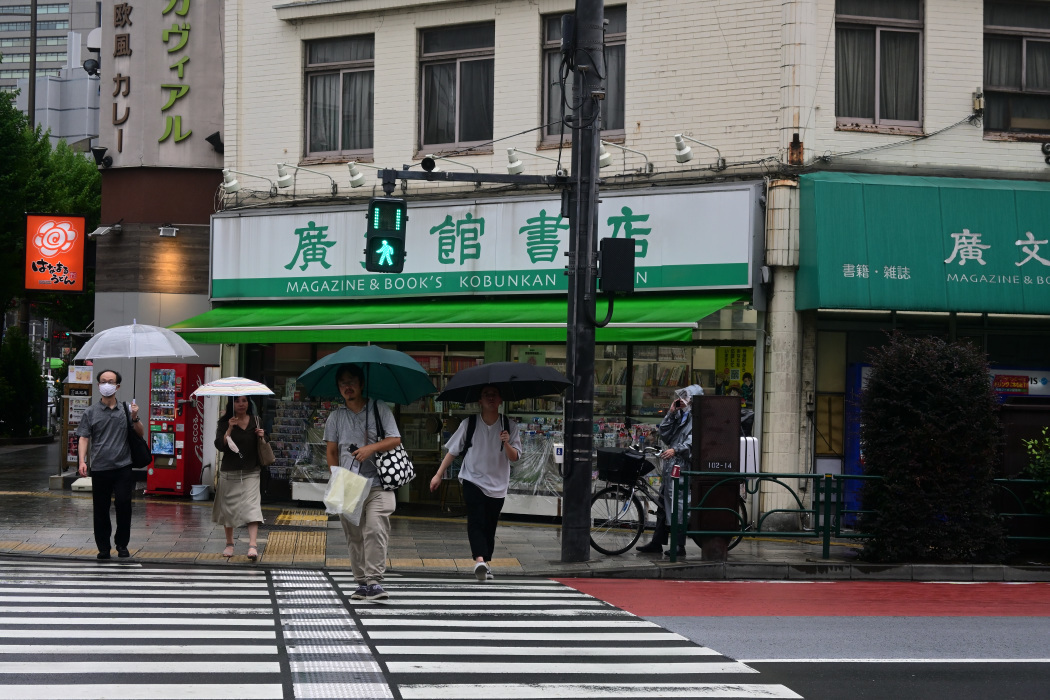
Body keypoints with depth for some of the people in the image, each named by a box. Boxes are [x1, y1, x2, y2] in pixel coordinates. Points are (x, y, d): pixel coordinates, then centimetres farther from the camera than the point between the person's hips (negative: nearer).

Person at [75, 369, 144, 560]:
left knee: (123, 504, -9)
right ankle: (103, 547, 13)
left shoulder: (125, 410, 9)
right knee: (101, 510, 3)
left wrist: (135, 418, -7)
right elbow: (83, 438, 3)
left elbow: (141, 434, 11)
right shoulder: (91, 412, 7)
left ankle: (122, 544, 5)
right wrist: (82, 461, -9)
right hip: (100, 468, 0)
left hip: (123, 467, 0)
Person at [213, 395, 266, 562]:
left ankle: (253, 545, -24)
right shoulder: (225, 423, 0)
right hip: (229, 473, 0)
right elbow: (220, 446, -11)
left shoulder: (255, 422, 7)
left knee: (252, 507, -15)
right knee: (228, 508, 9)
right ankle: (229, 544, 26)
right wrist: (230, 429, -22)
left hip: (251, 473, 0)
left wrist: (262, 437, -6)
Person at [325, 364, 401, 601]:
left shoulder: (379, 408, 5)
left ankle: (374, 581, -20)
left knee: (375, 530, -18)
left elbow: (395, 440, 1)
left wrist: (371, 448, -15)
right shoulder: (336, 416, 13)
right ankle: (362, 583, 11)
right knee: (354, 536, 4)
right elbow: (331, 451, 16)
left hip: (378, 485, -3)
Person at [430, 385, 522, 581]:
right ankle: (480, 560, -33)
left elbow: (515, 457, -1)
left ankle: (487, 563, 18)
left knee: (490, 526, 6)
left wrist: (506, 444, -21)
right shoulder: (469, 425, -1)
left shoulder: (509, 427, 1)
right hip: (473, 480, -2)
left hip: (497, 485, 2)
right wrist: (438, 475, 3)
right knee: (476, 521, -19)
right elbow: (453, 450, 6)